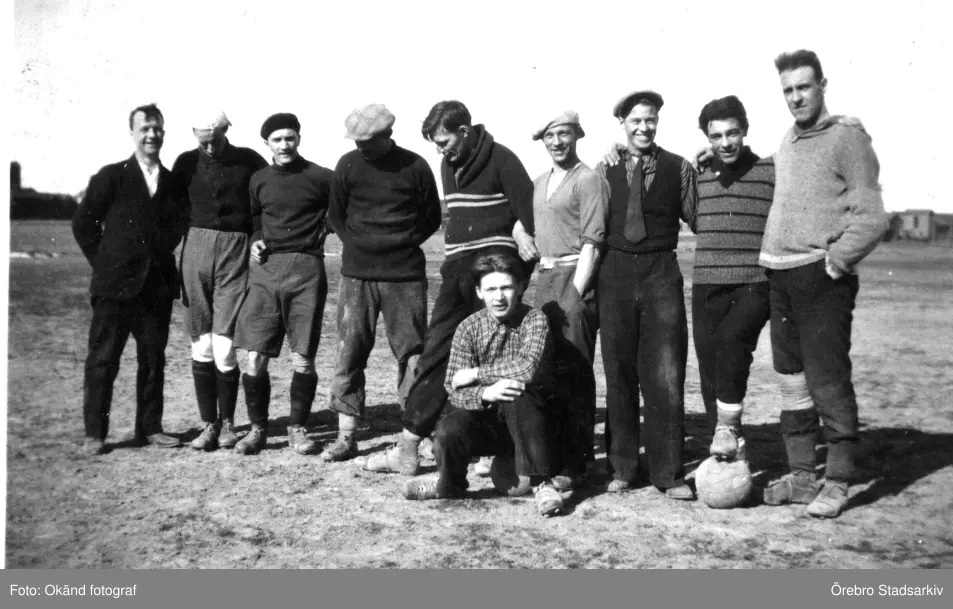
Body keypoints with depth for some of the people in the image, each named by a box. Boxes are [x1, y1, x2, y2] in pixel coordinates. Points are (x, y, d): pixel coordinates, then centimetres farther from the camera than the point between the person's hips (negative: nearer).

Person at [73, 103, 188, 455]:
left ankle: (149, 428, 19)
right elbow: (83, 223, 1)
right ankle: (94, 433, 8)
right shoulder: (111, 177, -1)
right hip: (116, 285, -3)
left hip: (158, 286, 4)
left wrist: (163, 255, 6)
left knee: (153, 360, 9)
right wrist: (105, 264, -1)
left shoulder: (173, 182, 9)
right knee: (103, 360, 1)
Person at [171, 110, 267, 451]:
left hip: (235, 251, -2)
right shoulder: (187, 163, 10)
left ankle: (227, 423, 9)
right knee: (201, 345, 3)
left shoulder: (248, 161, 4)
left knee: (224, 345, -6)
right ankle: (208, 424, 11)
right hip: (196, 247, 2)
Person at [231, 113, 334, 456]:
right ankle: (258, 428, 15)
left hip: (306, 269, -2)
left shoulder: (321, 177, 2)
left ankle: (297, 428, 15)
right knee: (255, 358, -1)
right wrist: (255, 241, 5)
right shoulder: (259, 180, 11)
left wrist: (325, 231, -2)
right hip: (265, 268, 3)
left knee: (302, 359, -2)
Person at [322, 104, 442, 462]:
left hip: (405, 274, -1)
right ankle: (346, 436, 9)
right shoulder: (349, 165, 3)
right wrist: (357, 244, 2)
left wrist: (405, 243, -1)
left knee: (411, 352, 1)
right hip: (357, 274, 2)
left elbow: (432, 218, 8)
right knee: (349, 353, 1)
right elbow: (336, 214, 12)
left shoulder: (415, 167, -2)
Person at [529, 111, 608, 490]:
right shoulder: (539, 183, 19)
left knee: (573, 373, -6)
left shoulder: (589, 181, -4)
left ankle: (574, 466, 0)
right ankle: (547, 455, 19)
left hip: (575, 278, -7)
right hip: (545, 277, 7)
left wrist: (574, 293, -17)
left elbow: (591, 242, -11)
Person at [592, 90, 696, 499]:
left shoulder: (679, 168, 6)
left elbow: (699, 220, 7)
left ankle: (668, 473, 6)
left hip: (661, 272, -1)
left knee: (665, 376, -4)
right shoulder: (604, 169, 8)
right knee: (619, 374, 7)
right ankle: (621, 469, 18)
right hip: (615, 271, 1)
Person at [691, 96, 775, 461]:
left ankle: (728, 427, -13)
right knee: (710, 369, 3)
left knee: (732, 339, -28)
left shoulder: (770, 172, 1)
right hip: (707, 284, 4)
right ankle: (729, 449, 16)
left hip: (754, 284, -4)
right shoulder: (698, 176, 10)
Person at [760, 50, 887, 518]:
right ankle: (801, 475, 19)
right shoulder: (786, 142, 16)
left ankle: (837, 483, 4)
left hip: (822, 277, -7)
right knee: (791, 381, 10)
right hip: (781, 278, 7)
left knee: (828, 381, -6)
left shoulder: (847, 137, -5)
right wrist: (771, 261, 13)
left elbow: (871, 218, -10)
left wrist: (834, 262, -13)